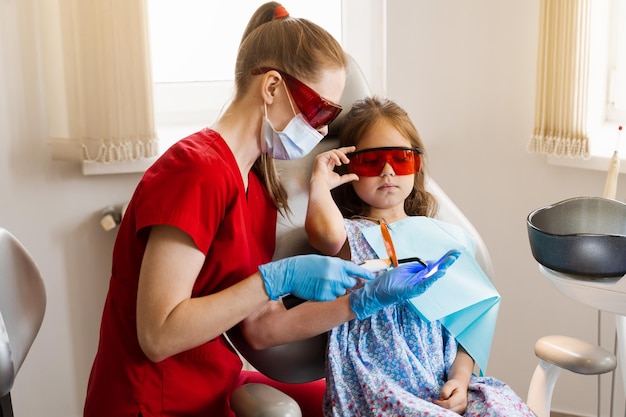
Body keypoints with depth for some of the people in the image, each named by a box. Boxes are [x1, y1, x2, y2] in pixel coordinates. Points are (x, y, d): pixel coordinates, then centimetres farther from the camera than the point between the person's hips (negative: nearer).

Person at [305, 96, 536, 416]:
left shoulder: (446, 237, 13)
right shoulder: (350, 235, 2)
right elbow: (325, 232, -26)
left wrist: (460, 379, -2)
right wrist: (320, 182, -8)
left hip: (445, 383, 4)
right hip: (378, 387, -4)